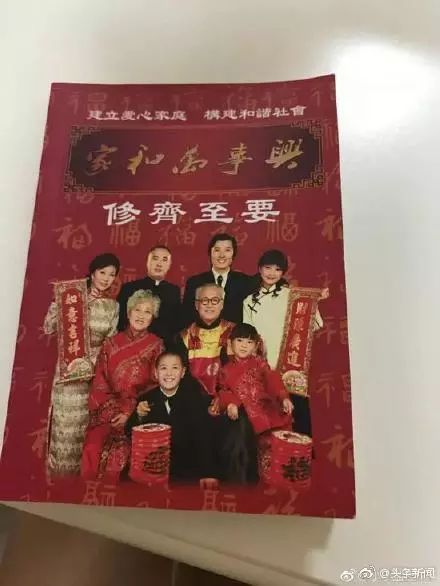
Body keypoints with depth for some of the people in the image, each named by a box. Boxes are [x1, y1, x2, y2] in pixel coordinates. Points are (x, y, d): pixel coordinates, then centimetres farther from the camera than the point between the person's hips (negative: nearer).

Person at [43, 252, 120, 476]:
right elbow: (48, 327, -9)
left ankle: (85, 471, 24)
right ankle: (61, 471, 20)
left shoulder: (113, 306, 6)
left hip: (97, 370, 3)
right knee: (66, 422, 3)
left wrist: (94, 360, -10)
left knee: (89, 425, 9)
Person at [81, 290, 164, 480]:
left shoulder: (156, 345, 4)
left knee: (118, 455, -23)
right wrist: (110, 411, -6)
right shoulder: (111, 344, 10)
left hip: (136, 414, -2)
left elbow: (155, 384, 0)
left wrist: (129, 413, -9)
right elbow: (100, 382, 8)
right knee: (93, 451, -20)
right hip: (108, 412, 2)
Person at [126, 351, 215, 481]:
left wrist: (207, 474, -22)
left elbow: (203, 439, -12)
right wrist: (139, 417, -19)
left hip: (189, 471, -1)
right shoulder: (146, 400, 0)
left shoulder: (195, 399, -6)